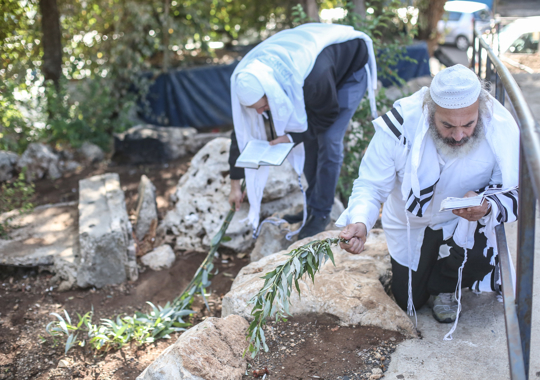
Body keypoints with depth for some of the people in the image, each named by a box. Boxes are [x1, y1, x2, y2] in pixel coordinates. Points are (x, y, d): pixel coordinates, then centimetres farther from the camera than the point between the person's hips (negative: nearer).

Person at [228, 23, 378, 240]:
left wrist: (292, 137, -32)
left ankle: (321, 213, 1)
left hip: (351, 67, -6)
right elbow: (241, 130, -16)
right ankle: (312, 205, 20)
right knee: (310, 138, 3)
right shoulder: (247, 79, -27)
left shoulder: (313, 79, -47)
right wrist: (235, 184, -10)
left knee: (328, 140, -13)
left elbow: (328, 115, -25)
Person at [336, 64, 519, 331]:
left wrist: (487, 208, -44)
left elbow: (514, 193, -20)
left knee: (477, 260, -34)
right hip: (410, 222, 1)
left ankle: (444, 286, 5)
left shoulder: (501, 131, -30)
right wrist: (360, 222, -47)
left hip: (463, 220, 0)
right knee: (409, 302, 13)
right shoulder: (399, 127, -33)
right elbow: (371, 184, -25)